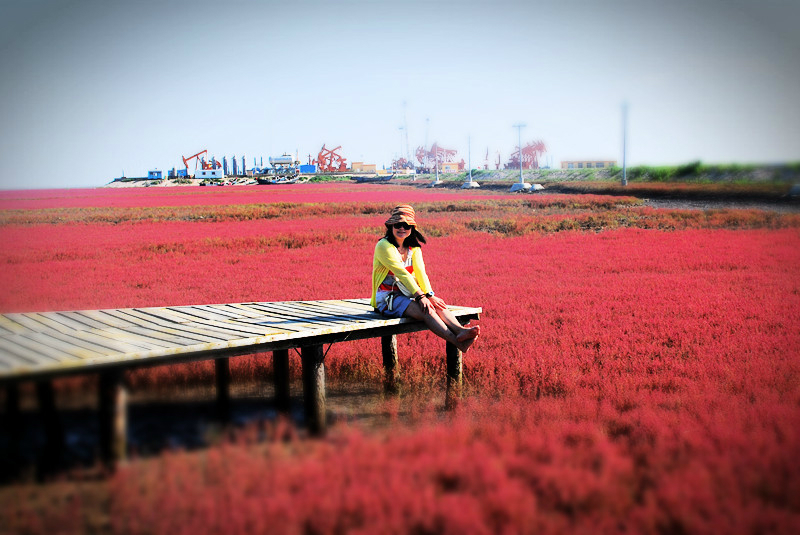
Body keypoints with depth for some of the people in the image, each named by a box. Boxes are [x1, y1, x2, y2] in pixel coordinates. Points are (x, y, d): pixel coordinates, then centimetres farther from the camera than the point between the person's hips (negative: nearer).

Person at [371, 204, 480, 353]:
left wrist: (429, 295, -19)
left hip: (408, 294, 6)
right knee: (426, 310, -31)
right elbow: (402, 273, -19)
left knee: (437, 305, -25)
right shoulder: (384, 246, -11)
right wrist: (420, 296, -26)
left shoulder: (414, 248, 12)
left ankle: (460, 331, -50)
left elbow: (420, 272, -2)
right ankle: (458, 343, -49)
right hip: (387, 298, -6)